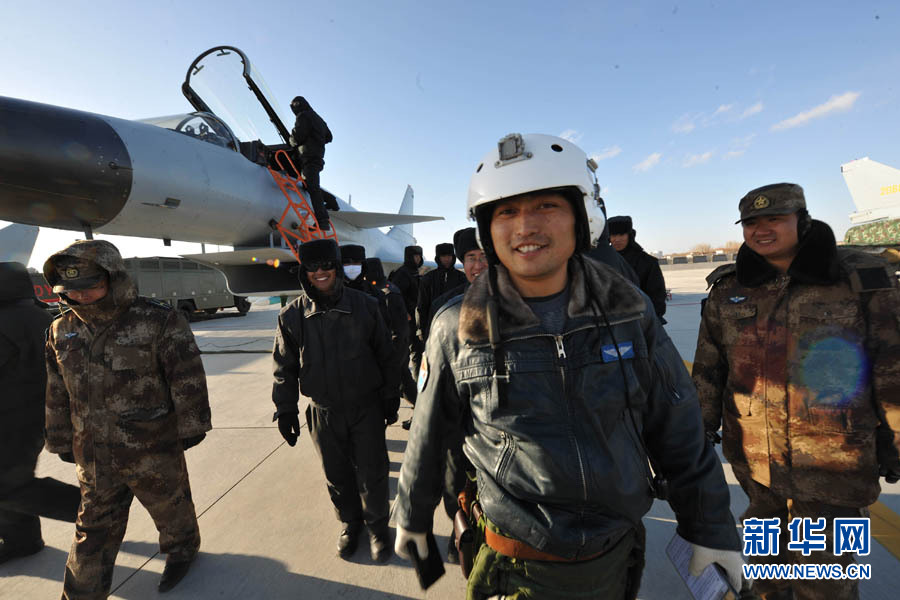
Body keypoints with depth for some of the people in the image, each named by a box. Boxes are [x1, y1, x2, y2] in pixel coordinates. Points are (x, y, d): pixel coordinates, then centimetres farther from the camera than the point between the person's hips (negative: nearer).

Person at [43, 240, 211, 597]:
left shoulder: (158, 322, -18)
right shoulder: (62, 331, 0)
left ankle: (181, 550, 44)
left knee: (170, 507, 18)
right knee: (94, 528, 19)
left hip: (155, 450, -4)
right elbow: (56, 395, 11)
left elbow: (188, 378, -13)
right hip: (93, 456, 4)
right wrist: (62, 442, 15)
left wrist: (191, 427, -8)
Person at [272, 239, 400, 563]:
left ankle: (377, 525, 35)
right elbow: (285, 368, 5)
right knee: (337, 475, 17)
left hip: (366, 408, -1)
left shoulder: (364, 305, -6)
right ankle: (350, 523, 43)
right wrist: (285, 410, 5)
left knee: (372, 472, 9)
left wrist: (390, 396, 5)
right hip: (324, 413, 1)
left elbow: (385, 355, 2)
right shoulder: (292, 315, -4)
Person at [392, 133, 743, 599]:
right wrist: (411, 516, 10)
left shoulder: (628, 311, -9)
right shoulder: (457, 331, -16)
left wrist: (711, 530, 6)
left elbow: (678, 434, 0)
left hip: (619, 554, 4)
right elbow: (427, 438, -3)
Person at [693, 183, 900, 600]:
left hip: (833, 458, -2)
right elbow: (708, 366, 4)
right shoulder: (729, 288, -1)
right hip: (752, 453, 3)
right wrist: (702, 429, 7)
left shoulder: (862, 280, -8)